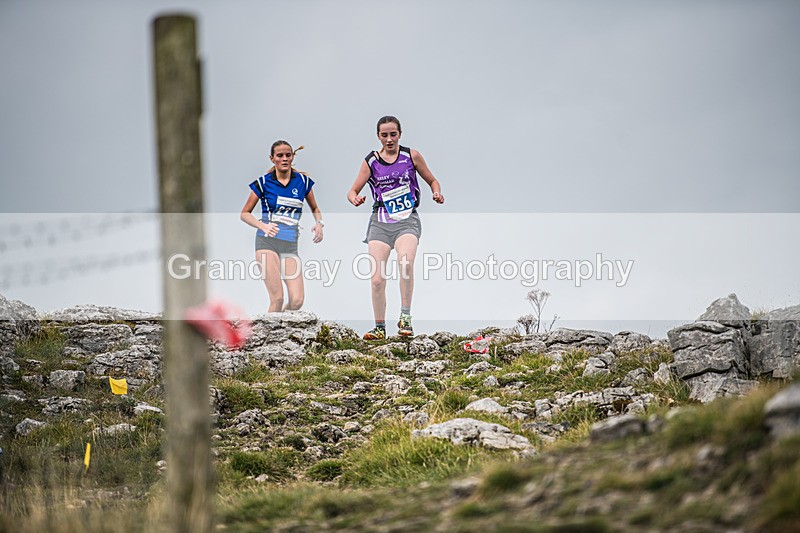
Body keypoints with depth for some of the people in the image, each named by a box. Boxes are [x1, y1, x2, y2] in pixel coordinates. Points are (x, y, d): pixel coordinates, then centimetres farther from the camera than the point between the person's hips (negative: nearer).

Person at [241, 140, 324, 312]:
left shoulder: (303, 181, 9)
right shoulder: (263, 182, 3)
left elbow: (315, 209, 24)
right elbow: (244, 214, 8)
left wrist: (318, 224, 1)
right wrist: (262, 226, -11)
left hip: (291, 244, 3)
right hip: (267, 241, -3)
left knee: (297, 301, -8)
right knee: (277, 299, -14)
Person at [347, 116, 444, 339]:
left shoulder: (411, 156, 4)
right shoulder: (371, 162, 5)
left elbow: (432, 181, 15)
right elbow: (352, 191, 7)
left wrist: (437, 194, -6)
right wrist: (355, 199, -16)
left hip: (407, 221, -1)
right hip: (380, 222, 2)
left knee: (405, 261, -31)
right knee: (377, 279, -7)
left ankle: (405, 317, -22)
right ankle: (379, 327, 9)